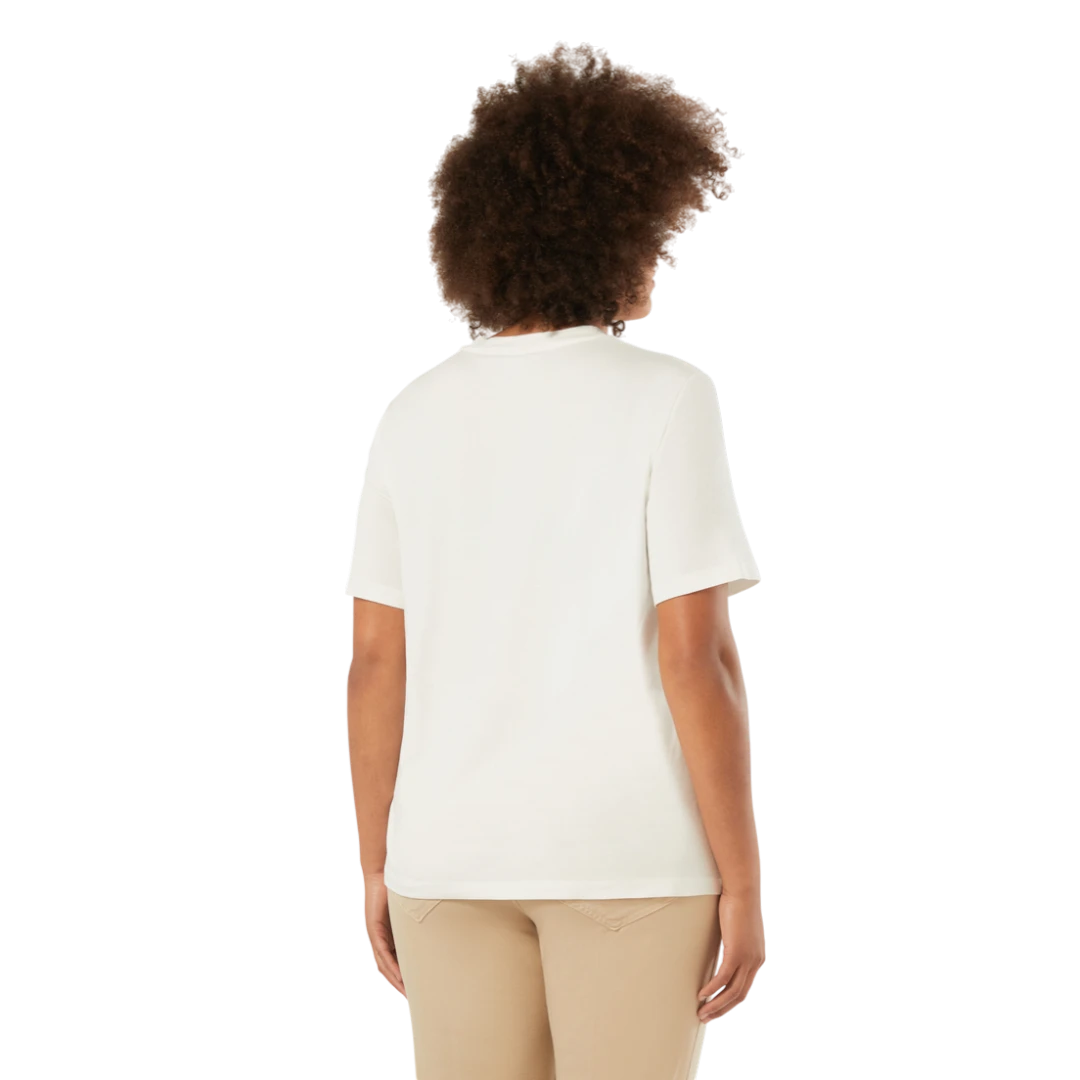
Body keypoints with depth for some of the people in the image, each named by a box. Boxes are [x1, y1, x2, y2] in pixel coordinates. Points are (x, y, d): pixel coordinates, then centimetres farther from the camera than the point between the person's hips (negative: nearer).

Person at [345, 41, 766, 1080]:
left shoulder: (415, 417, 3)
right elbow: (696, 658, -14)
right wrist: (742, 886, -9)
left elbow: (377, 663, 4)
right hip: (627, 850, -4)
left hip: (456, 851, 4)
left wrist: (377, 867, 12)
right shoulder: (665, 401, -10)